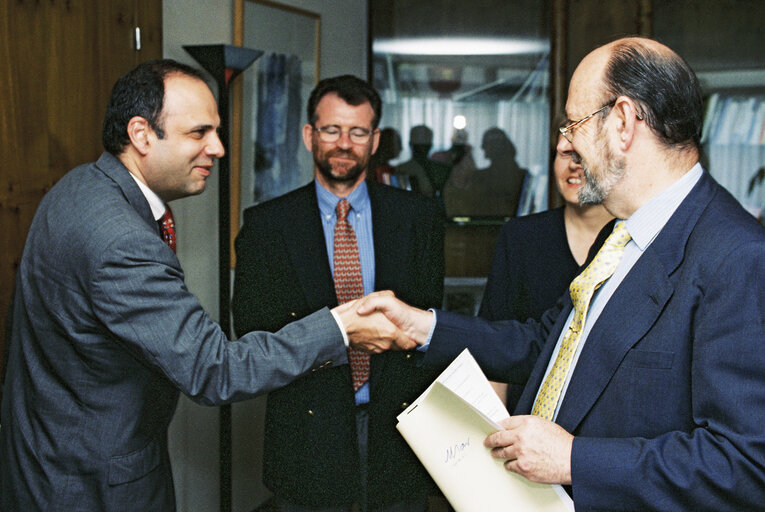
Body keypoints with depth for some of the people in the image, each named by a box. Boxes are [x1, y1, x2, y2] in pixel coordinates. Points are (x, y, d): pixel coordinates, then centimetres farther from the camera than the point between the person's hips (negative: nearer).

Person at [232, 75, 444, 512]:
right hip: (309, 431, -1)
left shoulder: (418, 217, 3)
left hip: (398, 425, 1)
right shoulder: (266, 224, 0)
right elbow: (251, 325, -5)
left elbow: (428, 316, 2)